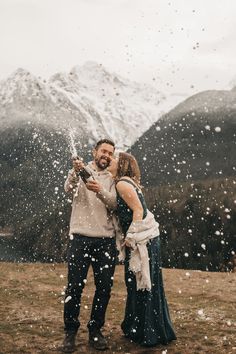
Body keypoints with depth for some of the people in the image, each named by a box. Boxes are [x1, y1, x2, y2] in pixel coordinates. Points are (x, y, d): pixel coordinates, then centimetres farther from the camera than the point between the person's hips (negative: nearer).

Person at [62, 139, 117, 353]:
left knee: (104, 287, 5)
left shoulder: (111, 179, 14)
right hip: (81, 237, -3)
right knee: (75, 286, -3)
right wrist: (75, 171, -36)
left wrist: (100, 191, -23)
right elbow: (68, 188, -15)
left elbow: (113, 204, -3)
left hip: (106, 240, 3)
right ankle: (70, 331, 11)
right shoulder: (81, 171, 7)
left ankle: (95, 330, 20)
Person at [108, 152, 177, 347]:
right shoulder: (126, 183, 16)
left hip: (142, 239, -9)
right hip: (140, 240, 9)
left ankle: (148, 333, 9)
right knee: (138, 285, 16)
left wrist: (130, 237, -17)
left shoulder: (123, 184, -13)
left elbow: (138, 210, -19)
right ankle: (138, 329, 28)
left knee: (142, 285, -1)